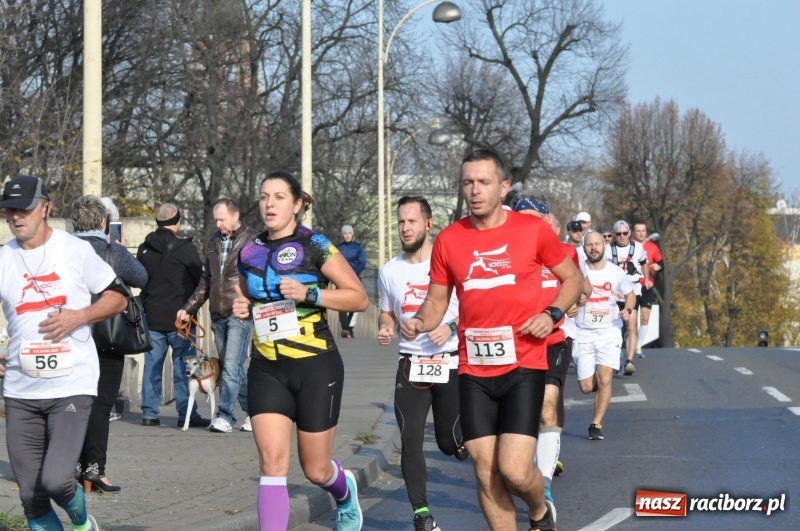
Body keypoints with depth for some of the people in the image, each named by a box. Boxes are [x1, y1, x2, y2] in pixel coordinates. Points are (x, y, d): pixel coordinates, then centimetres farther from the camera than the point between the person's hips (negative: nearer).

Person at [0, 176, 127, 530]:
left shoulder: (76, 250, -2)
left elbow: (117, 298, 5)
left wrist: (79, 316, -12)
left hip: (72, 385, -3)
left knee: (55, 480, -16)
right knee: (31, 496, 3)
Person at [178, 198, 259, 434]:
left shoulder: (252, 240, -3)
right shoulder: (214, 241, 16)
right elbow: (206, 281, 23)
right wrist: (189, 308, 17)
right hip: (218, 315, 7)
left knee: (231, 365, -13)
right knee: (231, 367, 10)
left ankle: (225, 416, -12)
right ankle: (252, 410, 21)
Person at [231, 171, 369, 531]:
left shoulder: (314, 246, -7)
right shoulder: (250, 253, 7)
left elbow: (359, 298, -9)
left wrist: (308, 293, -21)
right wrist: (242, 308, 2)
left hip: (315, 367, -4)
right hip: (267, 370, 4)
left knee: (315, 470, 7)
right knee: (272, 461, -13)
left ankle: (345, 493, 43)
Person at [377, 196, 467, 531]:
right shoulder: (390, 271, 5)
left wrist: (451, 327, -19)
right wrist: (385, 329, -5)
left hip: (450, 364, -2)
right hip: (410, 366, 3)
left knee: (451, 443, 5)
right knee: (410, 440, -9)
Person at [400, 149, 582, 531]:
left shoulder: (533, 230, -4)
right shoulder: (448, 240, 3)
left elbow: (572, 278, 9)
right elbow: (437, 300, 12)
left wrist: (552, 314, -9)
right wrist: (419, 323, -10)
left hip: (523, 365, -3)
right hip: (474, 371, 3)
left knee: (515, 470, -12)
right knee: (486, 474, 3)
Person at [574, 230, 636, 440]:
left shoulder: (616, 273, 1)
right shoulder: (577, 271, -2)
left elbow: (630, 294, 16)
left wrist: (628, 309, -5)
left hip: (609, 333, 0)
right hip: (583, 334, 0)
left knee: (604, 380, -17)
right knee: (587, 387, -2)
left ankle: (596, 425, -5)